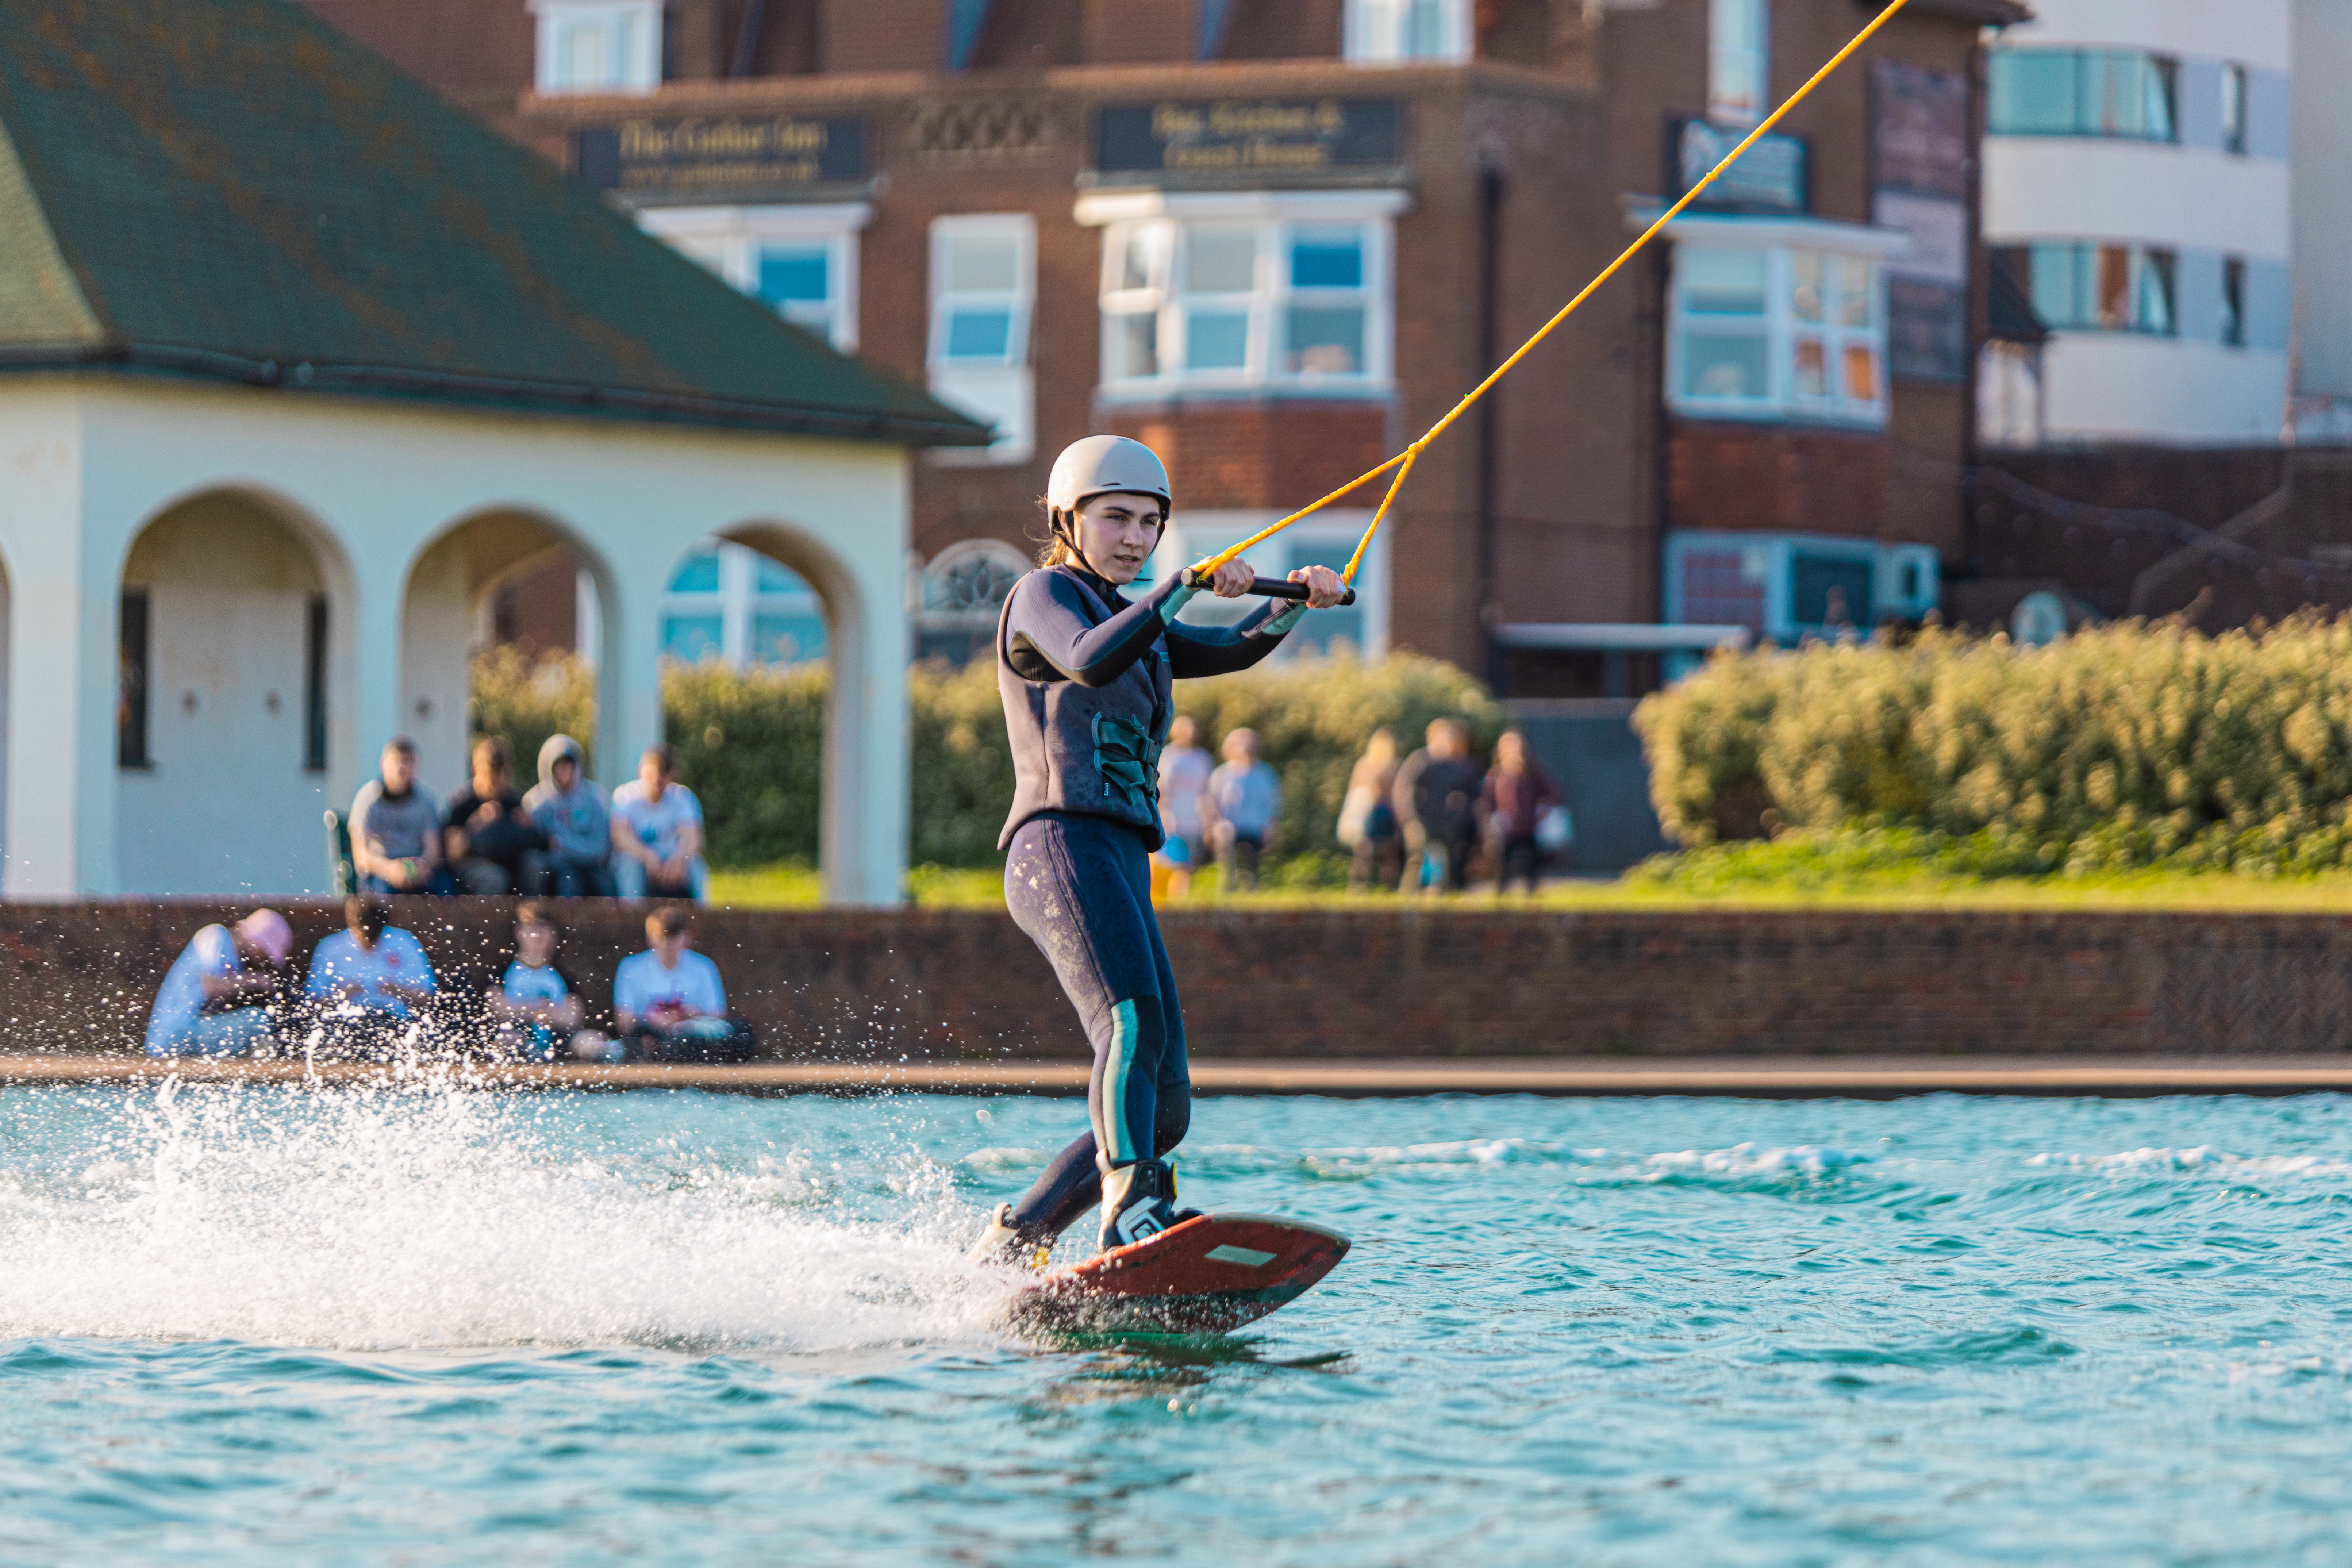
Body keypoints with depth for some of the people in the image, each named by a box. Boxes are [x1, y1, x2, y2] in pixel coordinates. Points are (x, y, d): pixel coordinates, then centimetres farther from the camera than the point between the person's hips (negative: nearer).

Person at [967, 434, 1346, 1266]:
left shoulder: (1129, 623, 31)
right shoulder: (1043, 596, 5)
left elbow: (1231, 651, 21)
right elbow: (1089, 664, -17)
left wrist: (1297, 601, 3)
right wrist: (1183, 587, -26)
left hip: (1123, 867, 9)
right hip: (1063, 845, -9)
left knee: (1164, 1112, 4)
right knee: (1135, 1025, -33)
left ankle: (1005, 1247, 12)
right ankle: (1132, 1210, -50)